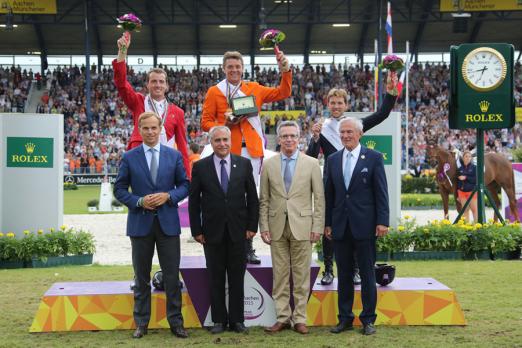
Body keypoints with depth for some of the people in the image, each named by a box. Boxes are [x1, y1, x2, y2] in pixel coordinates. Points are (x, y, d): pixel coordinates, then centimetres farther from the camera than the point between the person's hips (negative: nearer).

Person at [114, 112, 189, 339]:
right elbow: (119, 189, 2)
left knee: (172, 276, 2)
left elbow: (184, 185, 6)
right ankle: (141, 323, 16)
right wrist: (139, 202, -13)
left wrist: (168, 196, -12)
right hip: (140, 223, 0)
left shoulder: (174, 156, 5)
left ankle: (176, 322, 11)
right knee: (142, 277, 8)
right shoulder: (129, 157, 2)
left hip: (168, 222, 0)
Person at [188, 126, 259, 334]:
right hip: (212, 231, 0)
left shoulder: (244, 164, 3)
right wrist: (196, 230, -2)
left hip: (238, 230, 0)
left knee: (237, 277, 6)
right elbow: (194, 201, 2)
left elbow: (252, 198, 5)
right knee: (215, 278, 6)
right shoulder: (200, 166, 0)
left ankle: (237, 320, 14)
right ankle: (219, 320, 15)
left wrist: (252, 226, 0)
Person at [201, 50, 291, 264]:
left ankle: (247, 248, 11)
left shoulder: (254, 89, 13)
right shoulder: (214, 92, 6)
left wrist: (285, 70, 1)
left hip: (252, 150, 2)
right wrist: (223, 124, -12)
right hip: (227, 151, -2)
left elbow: (283, 93, 13)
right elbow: (206, 122, 5)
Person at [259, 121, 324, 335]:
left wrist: (318, 227, -3)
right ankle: (282, 317, 12)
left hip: (302, 226, -1)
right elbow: (264, 200, 8)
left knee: (301, 275, 2)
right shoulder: (268, 165, 7)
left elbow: (319, 198, 2)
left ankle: (299, 319, 10)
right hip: (277, 227, 2)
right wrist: (264, 227, 1)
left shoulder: (311, 164, 3)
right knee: (280, 275, 5)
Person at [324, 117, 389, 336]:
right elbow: (328, 194, 12)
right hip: (340, 226, 4)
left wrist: (382, 221, -10)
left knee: (367, 275, 3)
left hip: (364, 225, -3)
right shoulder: (333, 160, 10)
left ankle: (368, 319, 11)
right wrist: (327, 223, 8)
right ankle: (345, 318, 17)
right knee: (344, 275, 9)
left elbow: (381, 192, -3)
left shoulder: (374, 158, -1)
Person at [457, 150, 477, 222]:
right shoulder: (460, 169, 7)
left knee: (474, 209, -1)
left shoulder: (474, 167, -1)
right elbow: (457, 182, 10)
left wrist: (466, 178, -16)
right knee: (465, 210, 7)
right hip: (462, 191, 3)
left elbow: (476, 179, -8)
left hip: (472, 191, -3)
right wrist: (457, 195, 10)